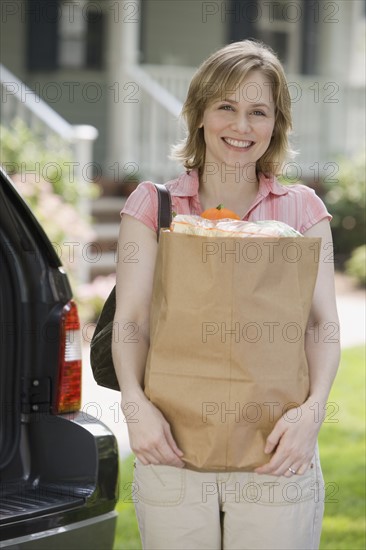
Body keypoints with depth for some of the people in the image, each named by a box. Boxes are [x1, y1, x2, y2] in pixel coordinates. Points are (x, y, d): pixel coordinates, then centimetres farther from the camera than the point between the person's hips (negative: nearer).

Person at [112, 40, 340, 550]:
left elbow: (324, 321, -1)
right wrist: (136, 402, -21)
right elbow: (131, 316, -2)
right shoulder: (153, 203, 8)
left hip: (275, 451, 0)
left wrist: (313, 409, -19)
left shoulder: (301, 207, 9)